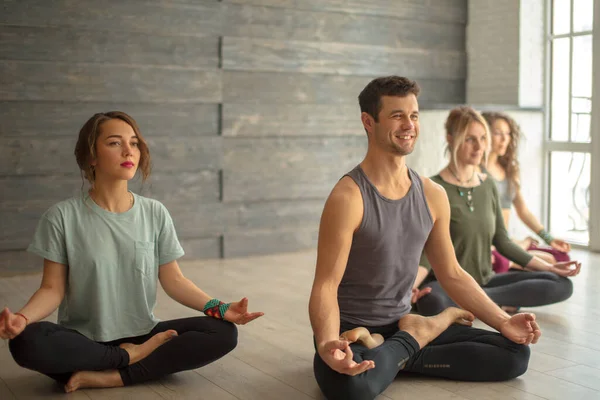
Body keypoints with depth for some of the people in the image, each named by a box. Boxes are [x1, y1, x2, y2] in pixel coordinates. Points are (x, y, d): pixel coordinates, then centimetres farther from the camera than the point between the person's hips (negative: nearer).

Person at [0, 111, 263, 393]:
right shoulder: (62, 217, -6)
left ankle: (109, 377, -20)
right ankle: (133, 357, -12)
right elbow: (53, 288, -6)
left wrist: (218, 308, -13)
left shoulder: (155, 214, 1)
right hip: (83, 341, -2)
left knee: (223, 333, -19)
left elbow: (173, 280, 2)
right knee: (25, 343, -34)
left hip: (142, 335, 3)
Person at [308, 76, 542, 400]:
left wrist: (503, 321, 0)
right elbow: (326, 286, -22)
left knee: (515, 353, -2)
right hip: (352, 330, -6)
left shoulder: (433, 196, 2)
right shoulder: (348, 197, -19)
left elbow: (452, 274, 10)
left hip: (401, 323, 6)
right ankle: (413, 341, -9)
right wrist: (327, 345, -41)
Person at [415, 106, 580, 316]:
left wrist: (548, 267, 8)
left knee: (561, 284, -11)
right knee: (432, 303, -42)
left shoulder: (488, 185, 10)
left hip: (485, 281, 7)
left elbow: (502, 241, 13)